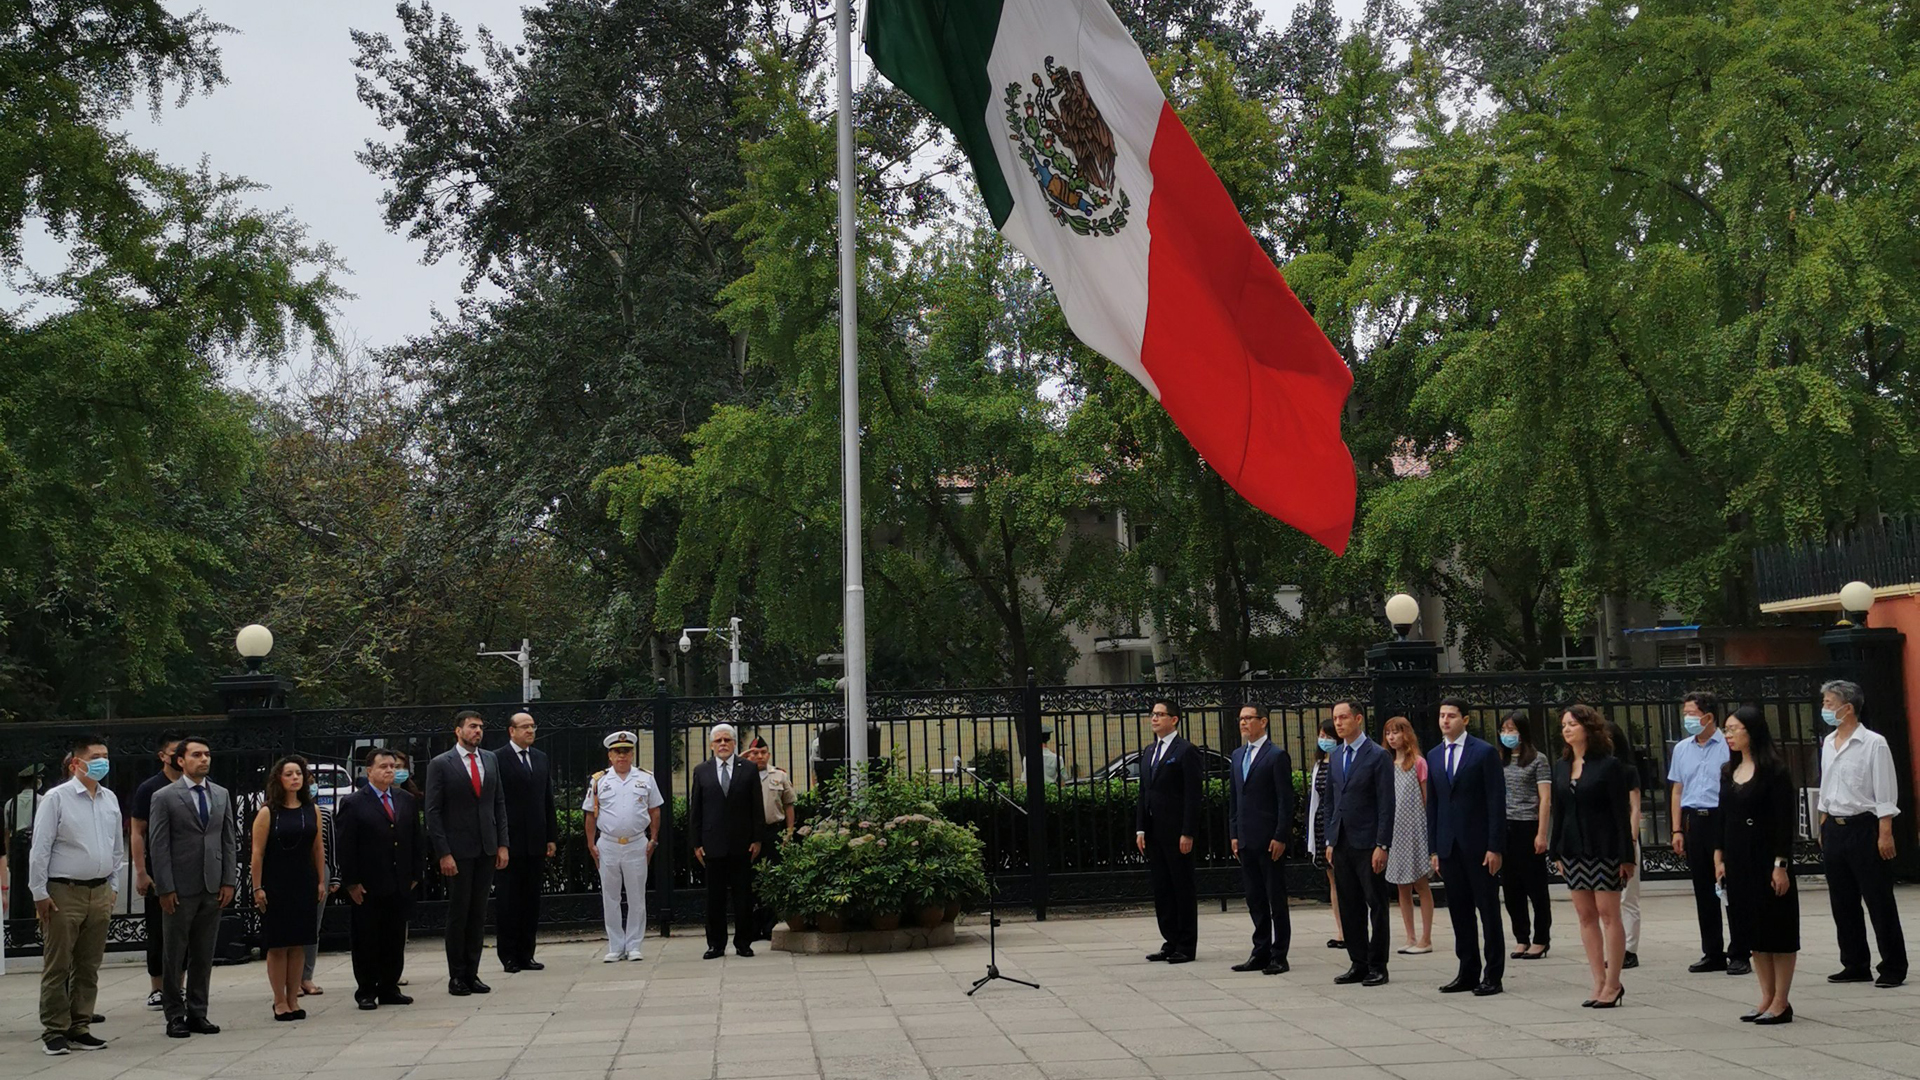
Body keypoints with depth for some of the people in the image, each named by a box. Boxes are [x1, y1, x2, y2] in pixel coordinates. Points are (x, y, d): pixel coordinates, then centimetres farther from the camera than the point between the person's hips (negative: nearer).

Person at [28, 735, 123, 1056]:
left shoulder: (110, 800, 10)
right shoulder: (57, 798, -7)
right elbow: (40, 848, -7)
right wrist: (40, 893, -9)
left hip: (100, 893, 6)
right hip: (63, 893, -6)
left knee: (89, 966, 9)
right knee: (57, 966, -1)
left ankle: (79, 1027, 17)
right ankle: (54, 1031, 5)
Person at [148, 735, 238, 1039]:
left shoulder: (221, 795, 11)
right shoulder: (164, 797, -3)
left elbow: (230, 840, 11)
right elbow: (158, 846, -6)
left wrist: (229, 881, 3)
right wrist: (165, 888, -12)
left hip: (213, 888, 4)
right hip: (181, 889, -4)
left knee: (204, 955, 9)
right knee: (175, 955, 4)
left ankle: (197, 1013, 16)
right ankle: (175, 1016, 11)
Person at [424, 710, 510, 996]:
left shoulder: (490, 760, 10)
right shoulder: (440, 765, -5)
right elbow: (433, 812, -7)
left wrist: (502, 844, 6)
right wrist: (443, 853, -13)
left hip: (486, 849, 4)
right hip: (458, 851, -4)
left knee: (478, 913, 7)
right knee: (458, 913, 1)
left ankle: (471, 973, 13)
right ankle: (456, 977, 9)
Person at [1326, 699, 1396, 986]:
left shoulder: (1378, 756, -8)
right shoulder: (1336, 755, 13)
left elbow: (1386, 804, -11)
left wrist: (1382, 846, -16)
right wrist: (1330, 840, 14)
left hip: (1368, 843, -7)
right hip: (1342, 842, 7)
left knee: (1376, 905, 1)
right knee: (1349, 907, 9)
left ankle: (1377, 966, 6)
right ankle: (1358, 963, 16)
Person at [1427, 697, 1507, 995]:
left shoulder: (1484, 753, -4)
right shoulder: (1433, 756, 12)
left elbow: (1496, 802, -7)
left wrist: (1495, 847, -13)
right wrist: (1435, 848, 9)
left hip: (1479, 845, -5)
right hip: (1449, 845, 5)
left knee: (1489, 911, 1)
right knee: (1459, 912, 8)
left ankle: (1493, 976, 5)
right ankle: (1468, 972, 15)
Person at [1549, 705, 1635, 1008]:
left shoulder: (1609, 765, -7)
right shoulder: (1561, 767, 10)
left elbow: (1621, 812, -10)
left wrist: (1625, 856, -14)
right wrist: (1556, 852, 10)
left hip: (1603, 848, -6)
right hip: (1573, 850, 6)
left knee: (1608, 914, -2)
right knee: (1585, 915, 6)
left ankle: (1613, 984, 3)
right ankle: (1599, 982, 11)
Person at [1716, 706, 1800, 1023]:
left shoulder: (1774, 771, -10)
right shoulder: (1729, 773, 11)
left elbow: (1785, 821, -13)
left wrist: (1781, 865, -17)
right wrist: (1719, 858, 7)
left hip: (1767, 857, -7)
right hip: (1738, 860, 7)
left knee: (1776, 929, -1)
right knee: (1752, 931, 9)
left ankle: (1781, 1003, 4)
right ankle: (1767, 999, 16)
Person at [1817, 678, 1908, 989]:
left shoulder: (1873, 743, -10)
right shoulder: (1828, 744, 11)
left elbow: (1885, 794, -12)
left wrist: (1885, 834, -16)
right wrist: (1823, 829, 16)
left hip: (1864, 827, -7)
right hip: (1834, 829, 7)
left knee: (1879, 901, -2)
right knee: (1843, 903, 10)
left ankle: (1893, 968, 5)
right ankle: (1855, 965, 18)